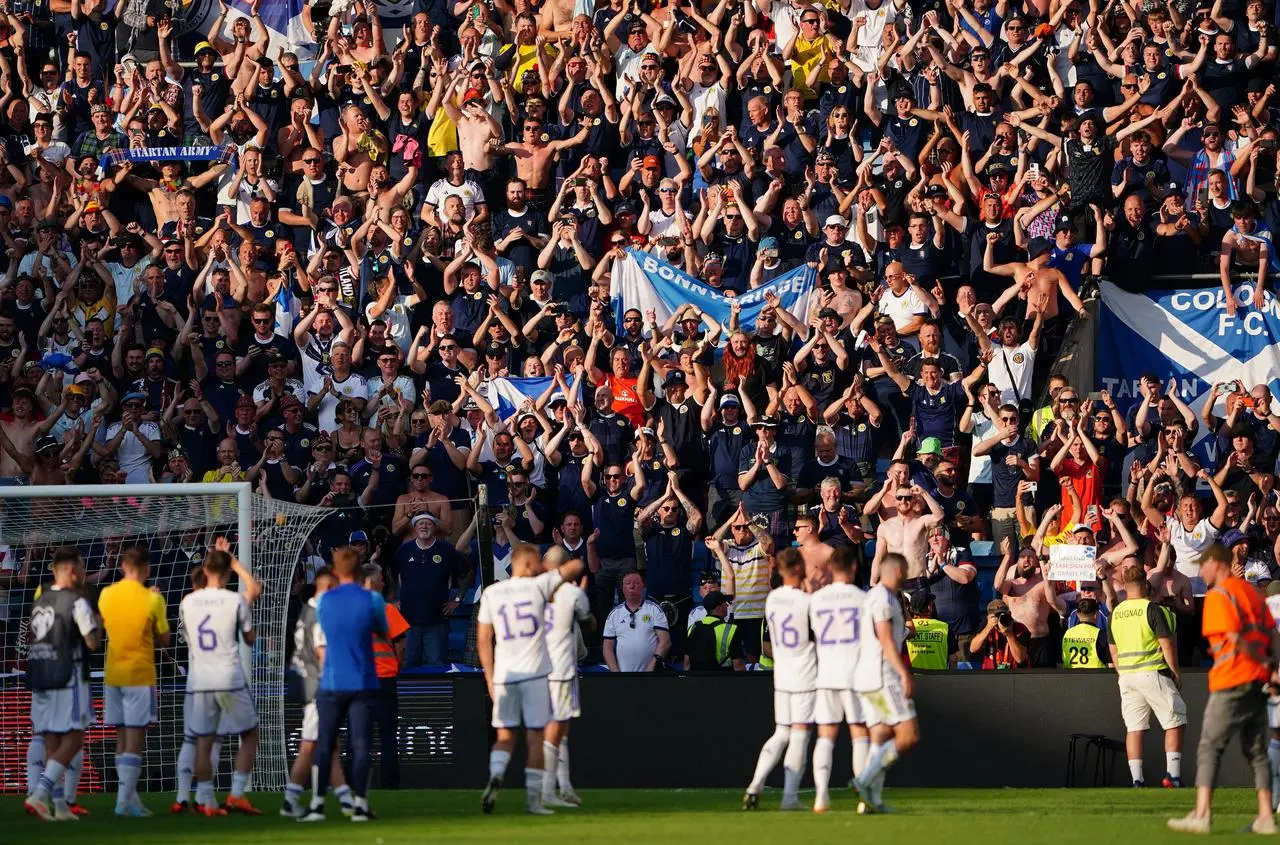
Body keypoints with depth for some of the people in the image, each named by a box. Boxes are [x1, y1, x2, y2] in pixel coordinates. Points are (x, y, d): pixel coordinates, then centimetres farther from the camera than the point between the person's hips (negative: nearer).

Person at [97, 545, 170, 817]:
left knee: (122, 740, 12)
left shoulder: (106, 595, 3)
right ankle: (124, 801, -7)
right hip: (140, 675, -5)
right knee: (134, 741, -3)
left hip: (113, 674, 5)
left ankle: (130, 798, 13)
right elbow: (163, 639, -3)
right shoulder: (152, 599, -11)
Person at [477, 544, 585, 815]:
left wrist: (490, 678, 10)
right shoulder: (538, 586, -4)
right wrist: (556, 568, 24)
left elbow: (483, 640, 5)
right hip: (535, 672, -3)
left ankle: (495, 776, -18)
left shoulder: (491, 594, 5)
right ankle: (533, 798, 3)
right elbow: (576, 566, 4)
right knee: (535, 738, 5)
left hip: (504, 676, 3)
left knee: (505, 736, 10)